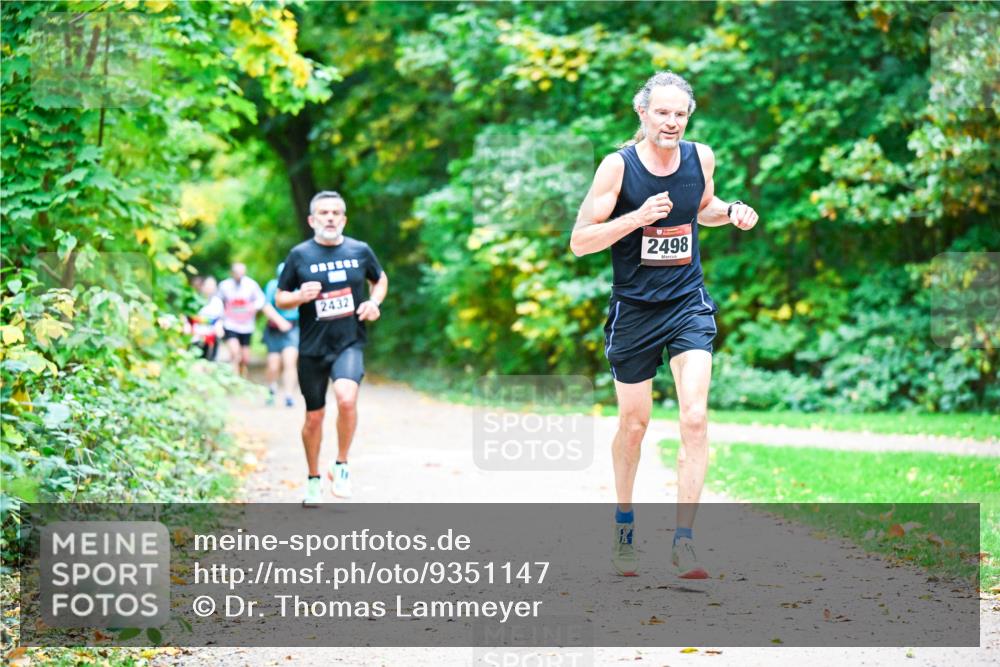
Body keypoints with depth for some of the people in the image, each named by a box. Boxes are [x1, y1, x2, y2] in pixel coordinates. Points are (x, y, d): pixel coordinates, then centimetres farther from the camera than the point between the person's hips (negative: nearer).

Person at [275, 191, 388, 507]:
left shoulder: (360, 251, 2)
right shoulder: (299, 255, -2)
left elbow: (380, 280, 20)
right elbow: (280, 299, 5)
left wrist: (374, 303, 0)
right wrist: (300, 296, -17)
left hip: (350, 343, -1)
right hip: (312, 348, 1)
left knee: (347, 398, -28)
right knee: (314, 417, 10)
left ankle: (341, 465, -7)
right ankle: (313, 479, 32)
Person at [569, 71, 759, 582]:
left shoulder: (701, 157, -1)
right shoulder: (618, 166, -12)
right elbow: (579, 242, -12)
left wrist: (732, 212, -1)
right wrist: (638, 217, -25)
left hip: (688, 305, 2)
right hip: (634, 310, -2)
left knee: (695, 417, -14)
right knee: (633, 424, 11)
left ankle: (684, 540, -11)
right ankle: (624, 524, 35)